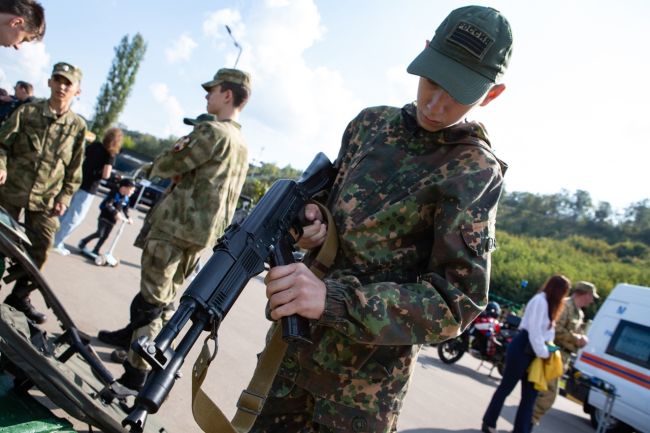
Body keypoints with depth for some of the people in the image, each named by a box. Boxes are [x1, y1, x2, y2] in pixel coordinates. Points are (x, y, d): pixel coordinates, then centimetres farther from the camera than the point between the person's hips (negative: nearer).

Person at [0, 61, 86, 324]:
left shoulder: (77, 126, 3)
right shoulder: (27, 112, 1)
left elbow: (74, 168, 7)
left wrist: (64, 197, 0)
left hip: (46, 200, 1)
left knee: (39, 250, 0)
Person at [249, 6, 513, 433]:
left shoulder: (475, 171, -15)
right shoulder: (371, 122, 2)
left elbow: (459, 301, -19)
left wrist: (331, 299, -31)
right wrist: (310, 220, -10)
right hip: (295, 339, 6)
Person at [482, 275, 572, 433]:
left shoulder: (548, 302, 17)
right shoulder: (540, 301, -15)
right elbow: (534, 330, -20)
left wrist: (547, 349, 9)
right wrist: (543, 352, -14)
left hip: (531, 350, 10)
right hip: (522, 348, -10)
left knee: (530, 394, 8)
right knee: (506, 387, 1)